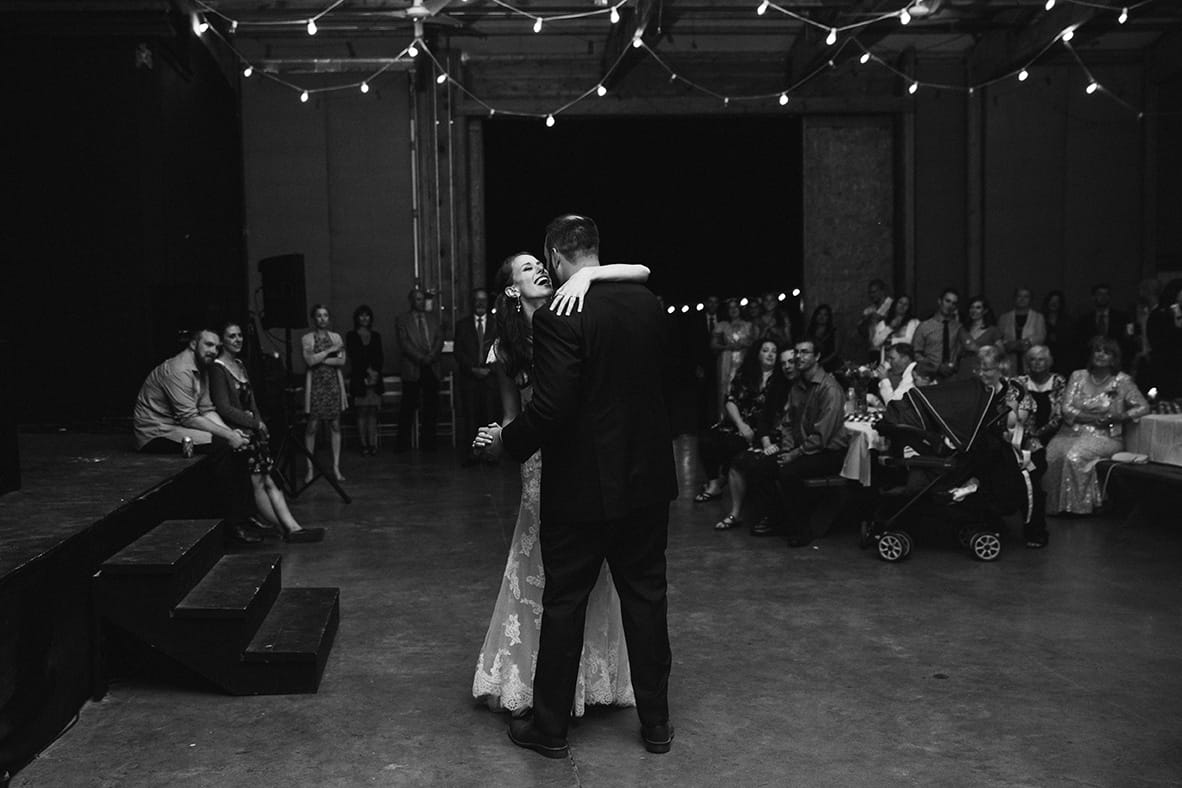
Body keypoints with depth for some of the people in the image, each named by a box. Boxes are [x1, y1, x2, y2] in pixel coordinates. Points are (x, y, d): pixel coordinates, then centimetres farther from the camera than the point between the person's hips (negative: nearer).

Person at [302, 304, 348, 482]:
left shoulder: (336, 337, 10)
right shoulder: (307, 338, 2)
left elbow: (342, 361, -1)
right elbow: (309, 361, -11)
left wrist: (320, 359, -8)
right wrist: (330, 351, -9)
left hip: (333, 383, 2)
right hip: (315, 384, -2)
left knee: (335, 426, 2)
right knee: (312, 426, -4)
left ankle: (336, 467, 7)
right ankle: (310, 469, 2)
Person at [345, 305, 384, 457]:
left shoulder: (376, 336, 15)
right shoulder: (351, 336, 7)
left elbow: (380, 357, 9)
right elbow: (352, 357, 0)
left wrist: (375, 371, -8)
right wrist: (367, 371, -8)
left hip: (375, 378, 2)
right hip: (359, 378, -2)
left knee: (373, 412, -1)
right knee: (361, 412, -4)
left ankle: (372, 444, -2)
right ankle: (364, 444, -3)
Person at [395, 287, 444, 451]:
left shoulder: (433, 317, 17)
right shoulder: (402, 319, 6)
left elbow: (440, 338, 9)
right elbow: (404, 342, -4)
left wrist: (432, 355, -8)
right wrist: (420, 357, -14)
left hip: (431, 368, 3)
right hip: (412, 369, -3)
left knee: (430, 406, 2)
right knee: (409, 406, -4)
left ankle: (428, 442, 9)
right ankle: (403, 443, 3)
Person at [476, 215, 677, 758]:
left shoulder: (558, 316, -18)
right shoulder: (646, 302, 1)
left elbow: (552, 407, -22)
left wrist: (505, 440, -4)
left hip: (582, 486, -5)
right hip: (646, 479, 5)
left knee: (564, 605, 9)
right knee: (645, 597, 15)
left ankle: (550, 728, 23)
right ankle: (656, 724, 26)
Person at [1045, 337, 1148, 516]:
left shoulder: (1122, 381, 5)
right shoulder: (1078, 376, 12)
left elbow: (1143, 407, 2)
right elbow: (1067, 409, 4)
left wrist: (1119, 417, -13)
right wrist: (1092, 418, -11)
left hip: (1105, 436, -3)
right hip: (1073, 432, 3)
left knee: (1075, 456, -33)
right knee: (1052, 454, -27)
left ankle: (1077, 505, -19)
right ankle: (1051, 503, -17)